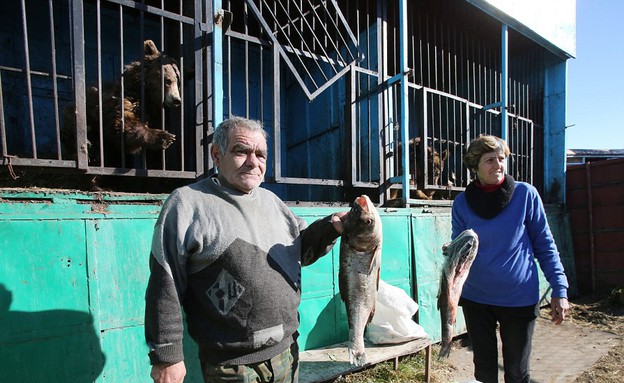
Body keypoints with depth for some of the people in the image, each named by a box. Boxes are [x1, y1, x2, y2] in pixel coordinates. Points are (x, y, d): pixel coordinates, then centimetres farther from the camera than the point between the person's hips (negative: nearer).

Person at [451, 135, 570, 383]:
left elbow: (544, 243, -1)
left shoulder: (525, 194, -7)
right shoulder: (462, 202, -3)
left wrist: (559, 289, -6)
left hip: (519, 299, -1)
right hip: (475, 298, 2)